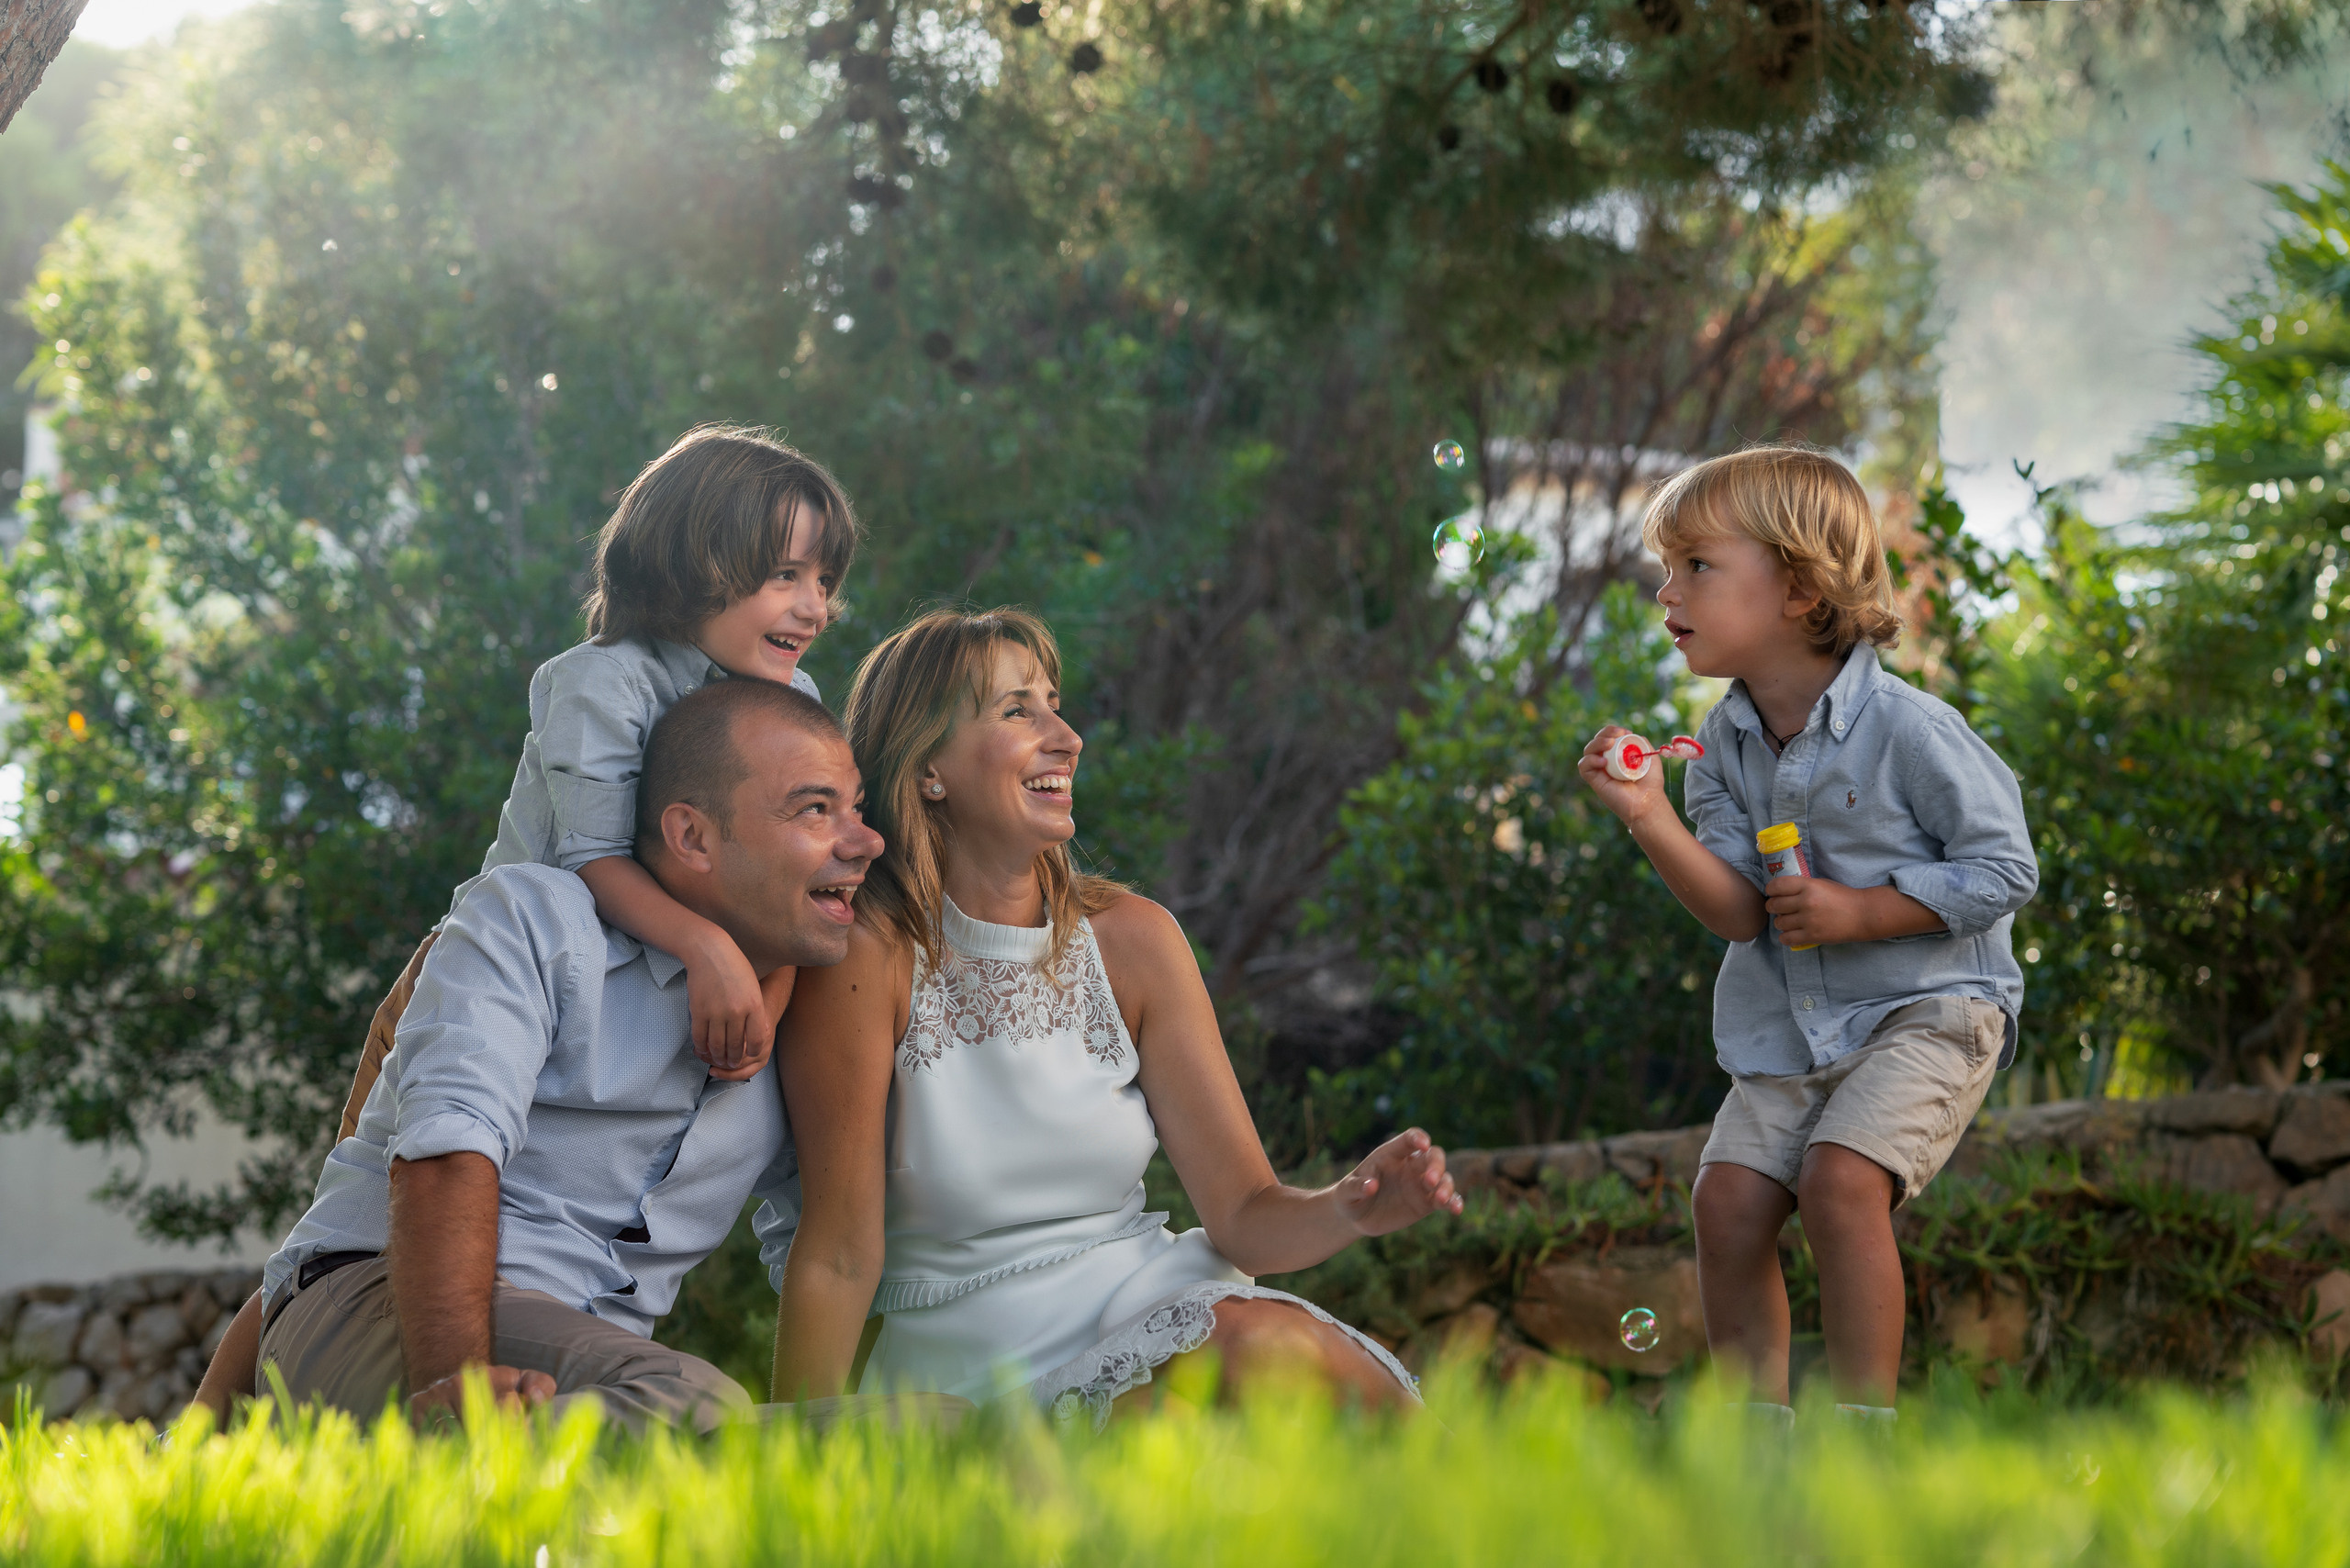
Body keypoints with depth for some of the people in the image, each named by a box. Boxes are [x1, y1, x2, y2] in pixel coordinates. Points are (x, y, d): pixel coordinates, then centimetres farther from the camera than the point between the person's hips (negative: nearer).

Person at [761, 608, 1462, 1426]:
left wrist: (1349, 1207, -20)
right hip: (969, 1363, -4)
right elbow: (838, 1255, -11)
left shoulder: (1131, 938, 1)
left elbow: (1244, 1215, 1)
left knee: (1265, 1340, -29)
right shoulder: (867, 952, -12)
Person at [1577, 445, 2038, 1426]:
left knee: (1839, 1179, -24)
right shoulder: (1724, 744, 2)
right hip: (1786, 1023, 6)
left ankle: (1863, 1421, -12)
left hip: (1924, 1010, -6)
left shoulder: (1905, 729, -17)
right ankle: (1753, 1416, 10)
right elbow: (1739, 911, -5)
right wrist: (1649, 820, -19)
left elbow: (2003, 868, -12)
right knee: (1728, 1196, -7)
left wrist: (1858, 912, -19)